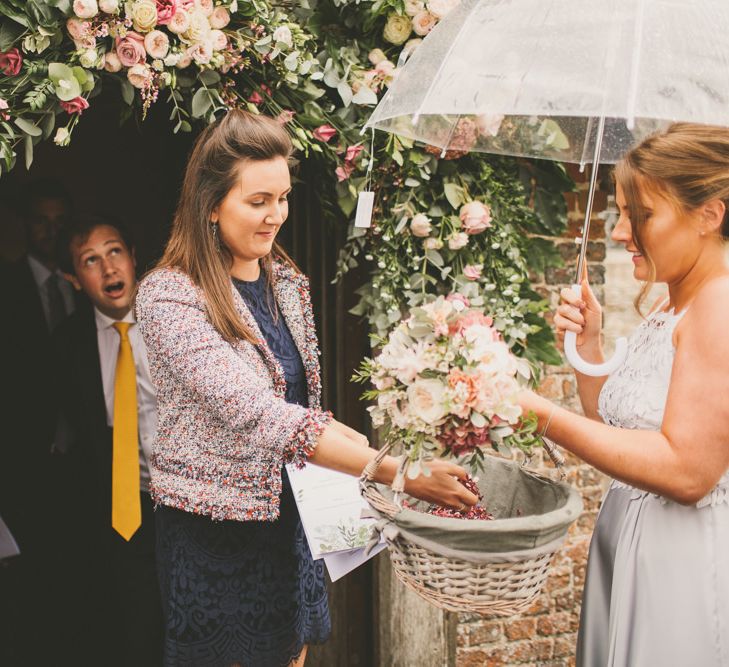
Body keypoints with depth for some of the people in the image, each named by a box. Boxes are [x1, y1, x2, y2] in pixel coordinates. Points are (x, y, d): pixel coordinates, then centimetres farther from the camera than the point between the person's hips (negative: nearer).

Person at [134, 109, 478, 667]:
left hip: (292, 518, 6)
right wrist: (396, 471, -33)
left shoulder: (286, 281, 3)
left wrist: (362, 440, -3)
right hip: (214, 535, -6)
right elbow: (256, 415, -29)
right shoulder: (168, 298, -19)